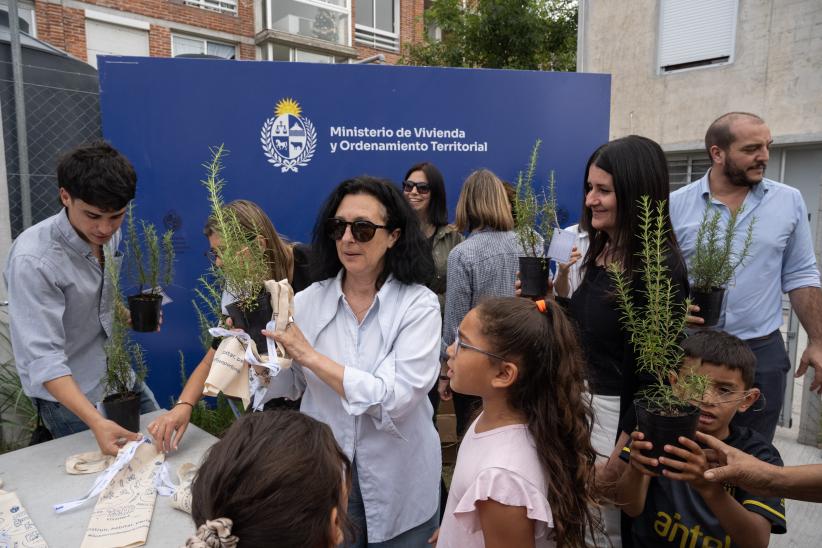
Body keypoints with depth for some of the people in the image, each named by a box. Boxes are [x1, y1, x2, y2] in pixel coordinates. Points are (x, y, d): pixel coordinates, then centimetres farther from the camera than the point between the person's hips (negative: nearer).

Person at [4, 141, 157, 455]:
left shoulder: (108, 232, -7)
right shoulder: (32, 260, -27)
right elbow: (42, 358, -30)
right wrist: (96, 421, -39)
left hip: (118, 374, 7)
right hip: (68, 393, -6)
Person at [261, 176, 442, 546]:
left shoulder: (418, 304, -15)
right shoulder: (309, 301, -6)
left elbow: (394, 399, -25)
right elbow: (287, 386, 1)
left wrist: (309, 355, -23)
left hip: (398, 486, -2)